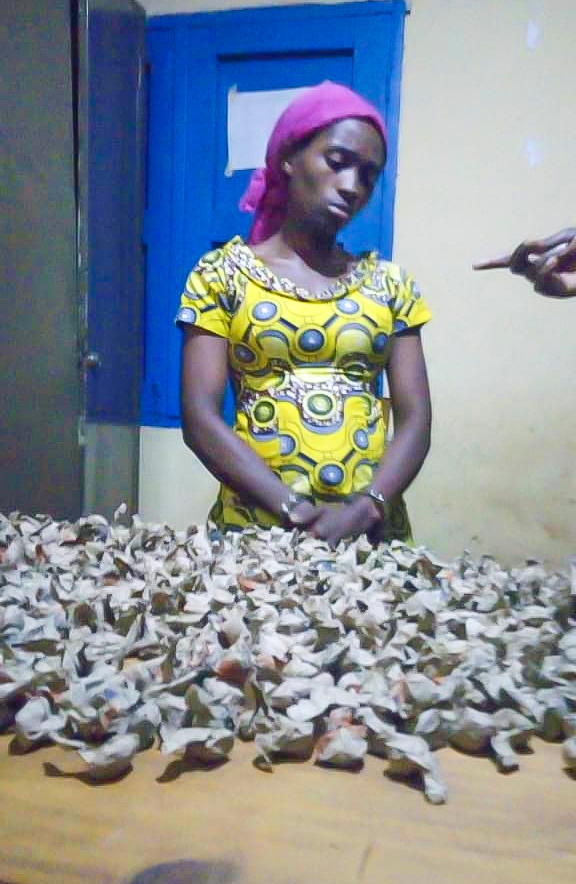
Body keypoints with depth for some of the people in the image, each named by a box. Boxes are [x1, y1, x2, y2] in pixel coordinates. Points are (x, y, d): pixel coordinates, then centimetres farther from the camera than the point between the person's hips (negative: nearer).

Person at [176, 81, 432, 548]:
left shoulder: (389, 283, 7)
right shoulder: (222, 273, 1)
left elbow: (415, 420, 2)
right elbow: (199, 418, -6)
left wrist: (365, 509, -14)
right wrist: (295, 510, -16)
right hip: (255, 524, -1)